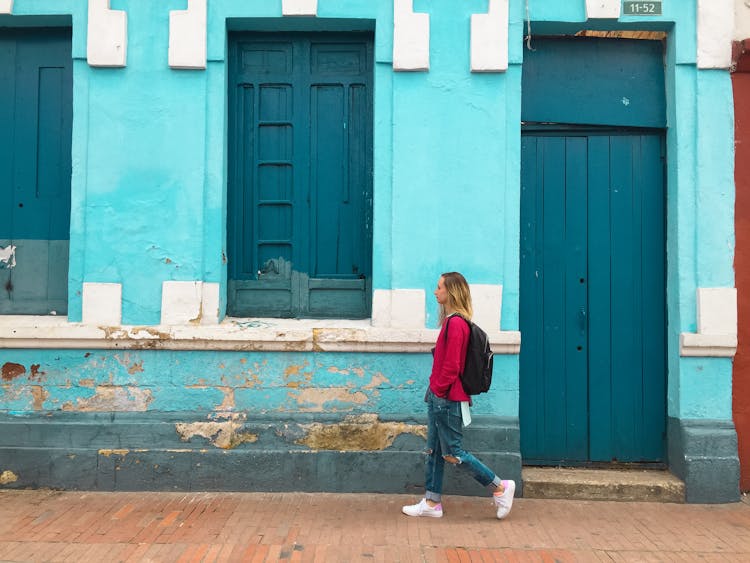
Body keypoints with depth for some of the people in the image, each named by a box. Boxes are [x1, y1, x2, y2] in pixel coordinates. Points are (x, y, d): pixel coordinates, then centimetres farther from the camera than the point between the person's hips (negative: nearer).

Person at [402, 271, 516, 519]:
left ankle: (500, 487, 11)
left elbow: (452, 365, -21)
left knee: (452, 454, 0)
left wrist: (438, 389, -11)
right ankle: (432, 502, 23)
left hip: (448, 399, -10)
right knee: (434, 451, 14)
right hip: (439, 398, 10)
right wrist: (433, 390, 12)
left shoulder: (456, 323, -18)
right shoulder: (451, 321, 12)